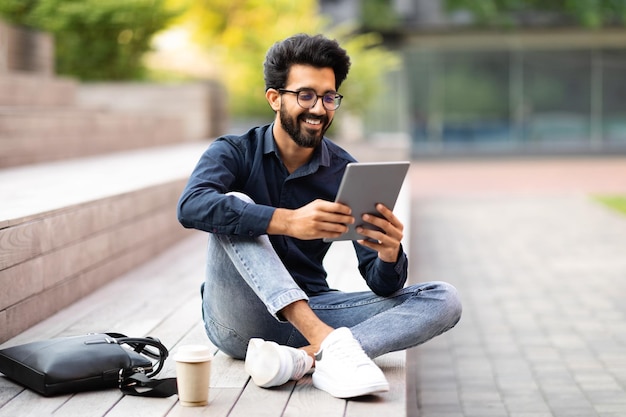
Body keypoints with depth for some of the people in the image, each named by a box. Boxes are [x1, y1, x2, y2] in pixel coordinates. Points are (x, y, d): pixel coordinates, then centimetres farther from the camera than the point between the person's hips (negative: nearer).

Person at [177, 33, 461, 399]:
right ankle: (329, 342, -39)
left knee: (443, 300, -14)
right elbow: (191, 206, -28)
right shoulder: (234, 152, -4)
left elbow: (381, 285, -4)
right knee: (235, 206, -26)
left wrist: (389, 254, -29)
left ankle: (305, 357, -36)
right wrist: (288, 221, -40)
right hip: (239, 320, -2)